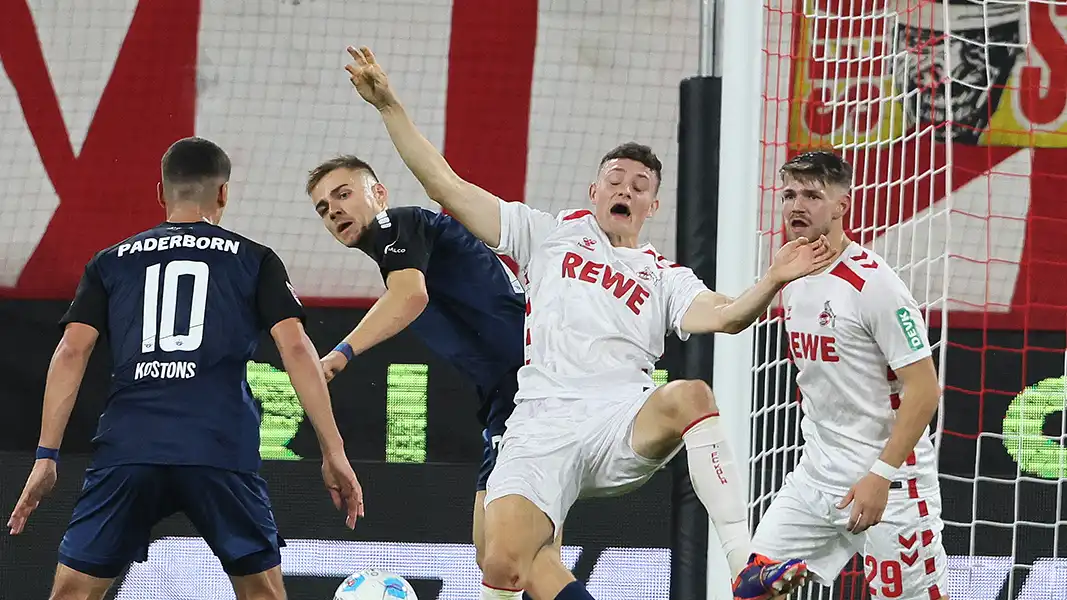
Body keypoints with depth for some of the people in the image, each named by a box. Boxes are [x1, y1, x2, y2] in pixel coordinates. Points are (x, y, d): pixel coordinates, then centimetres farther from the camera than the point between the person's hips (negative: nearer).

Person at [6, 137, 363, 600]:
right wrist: (333, 451, 2)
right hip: (222, 453, -1)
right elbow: (295, 348, 3)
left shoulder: (111, 262, 18)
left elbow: (71, 353, 8)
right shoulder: (254, 260, 15)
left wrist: (46, 456, 6)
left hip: (126, 451, 1)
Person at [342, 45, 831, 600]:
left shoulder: (666, 278, 21)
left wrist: (772, 282, -20)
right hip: (539, 429, 0)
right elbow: (444, 185, 19)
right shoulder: (550, 235, 22)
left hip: (621, 427, 0)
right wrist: (389, 106, 12)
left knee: (690, 395, -34)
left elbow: (723, 315, 0)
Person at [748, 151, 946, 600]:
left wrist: (880, 477, -20)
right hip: (816, 478, 8)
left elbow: (924, 389, -18)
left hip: (889, 483, -7)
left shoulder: (873, 284, -16)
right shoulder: (793, 281, 9)